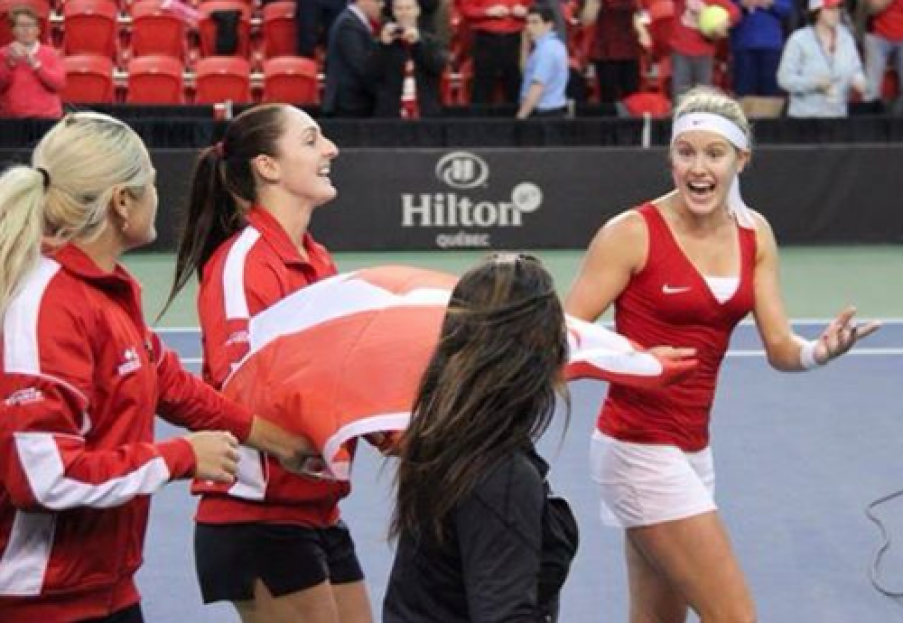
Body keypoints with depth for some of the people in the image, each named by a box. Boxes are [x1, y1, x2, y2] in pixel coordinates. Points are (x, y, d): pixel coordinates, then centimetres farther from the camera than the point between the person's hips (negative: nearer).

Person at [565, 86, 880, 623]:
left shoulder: (755, 235, 4)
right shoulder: (633, 233, -13)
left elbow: (779, 347, 1)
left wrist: (817, 352, -21)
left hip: (693, 449, 7)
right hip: (640, 450, -7)